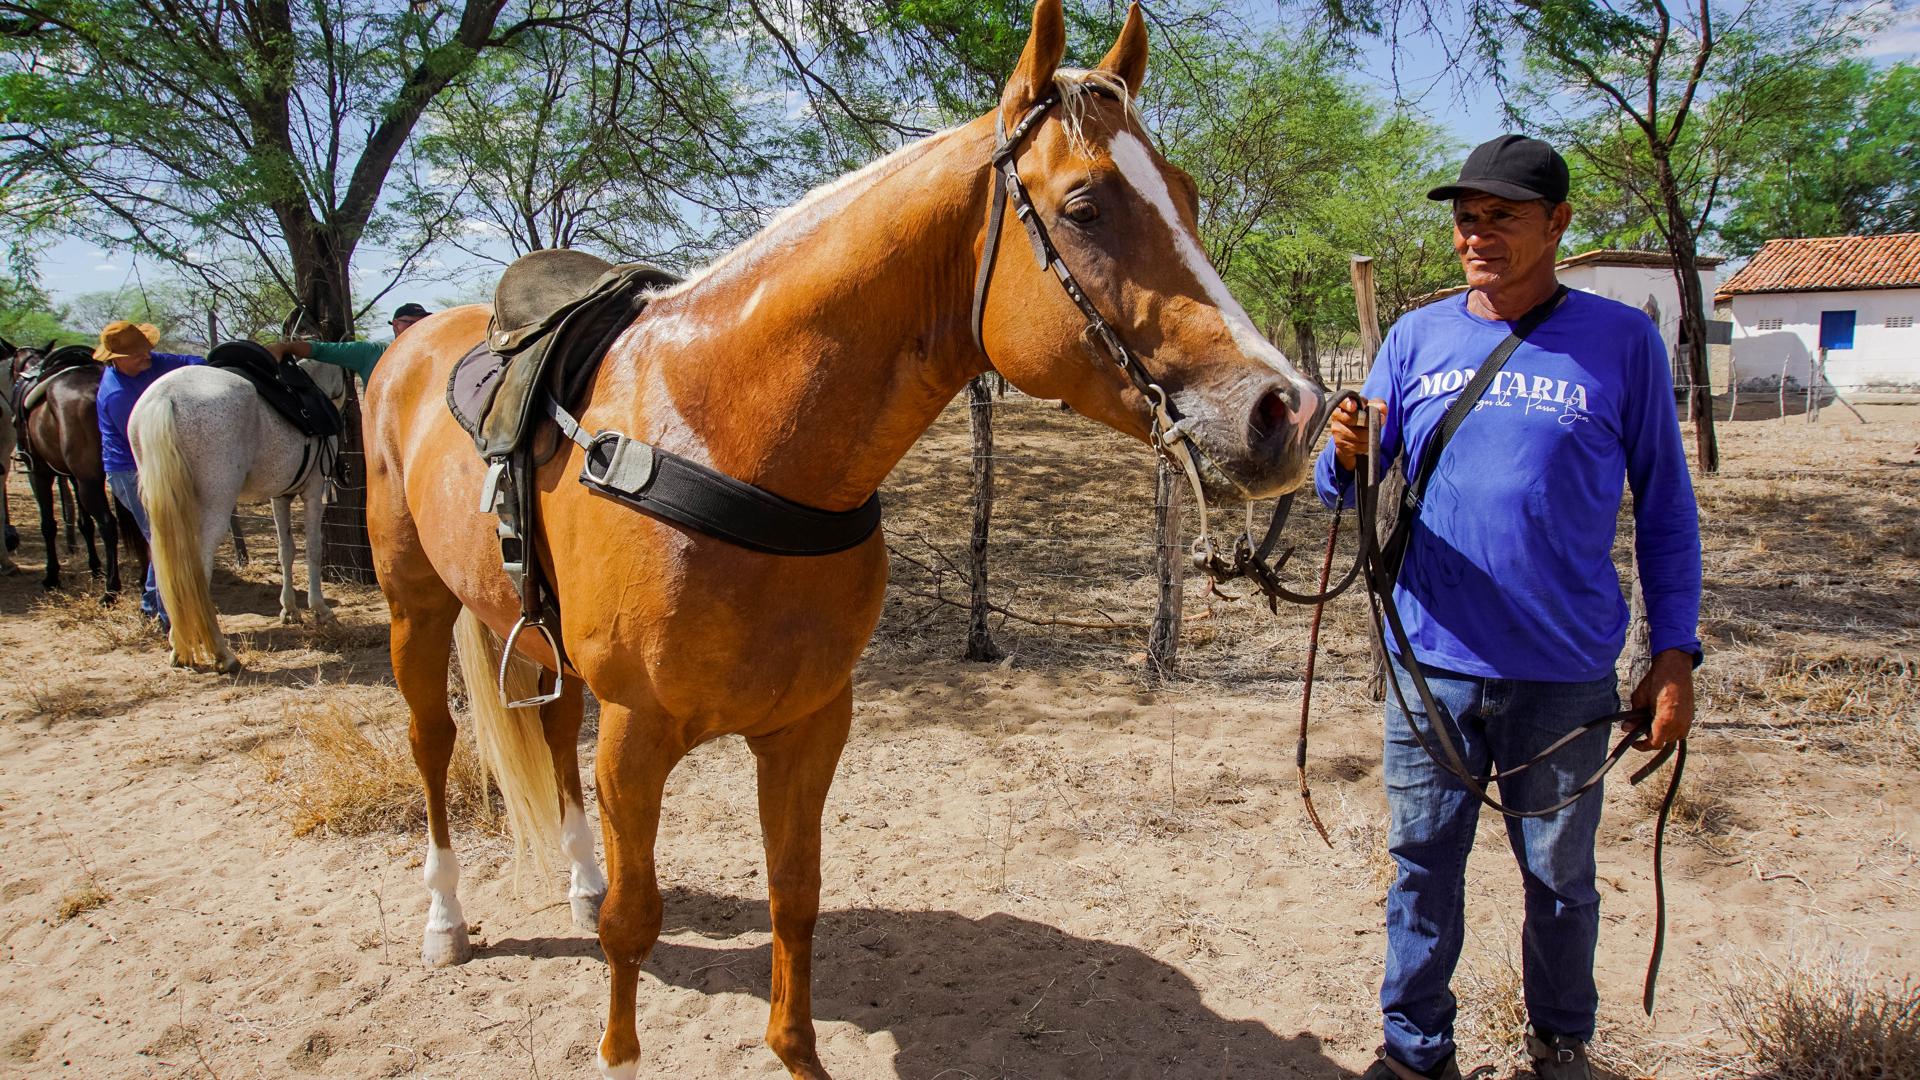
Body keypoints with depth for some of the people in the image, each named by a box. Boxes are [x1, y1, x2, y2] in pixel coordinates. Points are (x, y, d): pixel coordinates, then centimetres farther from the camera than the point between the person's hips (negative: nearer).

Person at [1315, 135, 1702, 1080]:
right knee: (1423, 862, 11)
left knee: (1559, 875, 15)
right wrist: (1346, 459, -21)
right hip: (1431, 660, 2)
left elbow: (1665, 506, 3)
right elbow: (1345, 487, 2)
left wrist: (1675, 651, -2)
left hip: (1565, 673, -1)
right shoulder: (1418, 337, 3)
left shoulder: (1621, 341, -2)